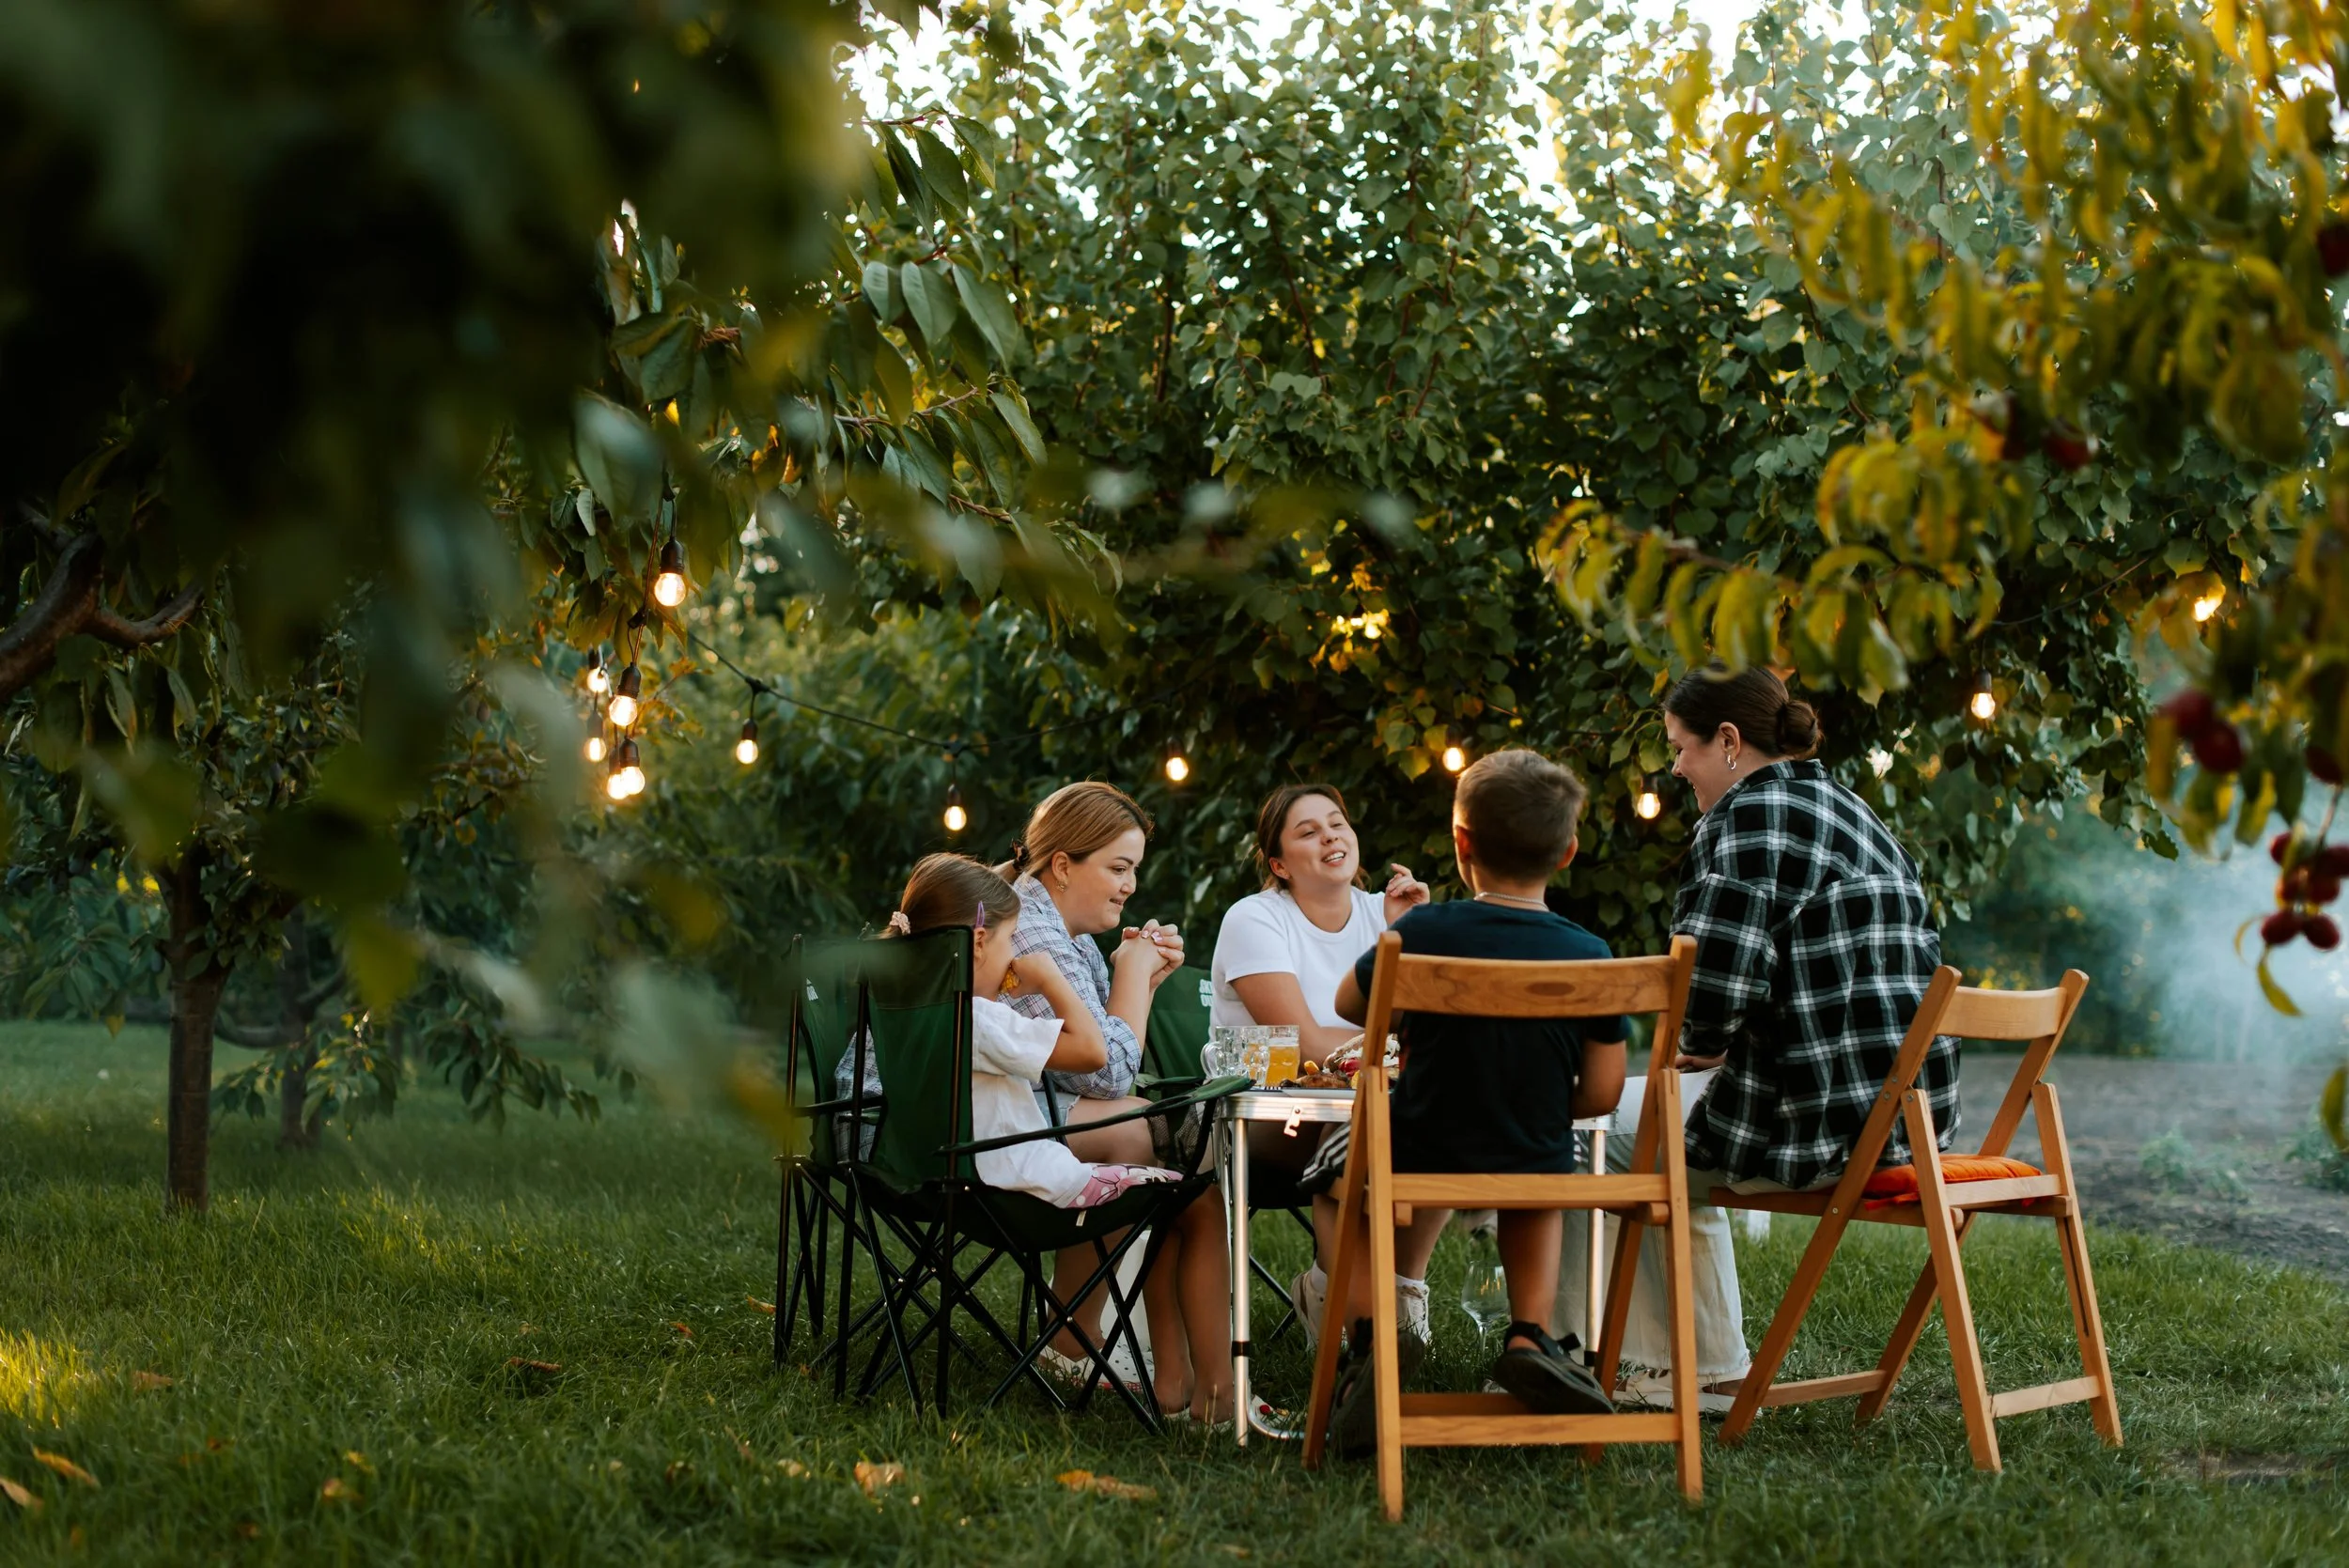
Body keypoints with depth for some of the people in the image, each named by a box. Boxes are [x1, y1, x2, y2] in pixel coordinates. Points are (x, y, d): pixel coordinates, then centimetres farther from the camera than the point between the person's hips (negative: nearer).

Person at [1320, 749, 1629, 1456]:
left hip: (1420, 1164, -2)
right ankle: (1531, 1336, 18)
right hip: (1533, 1172, 2)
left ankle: (1370, 1333, 7)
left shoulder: (1424, 932, -15)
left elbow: (1349, 1003, 3)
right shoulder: (1590, 957, -11)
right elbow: (1600, 1094, -5)